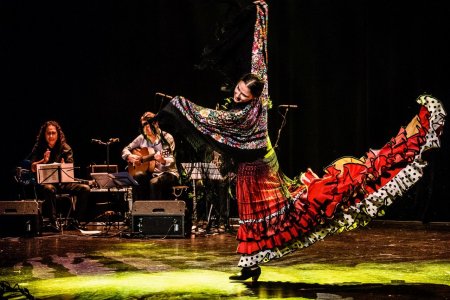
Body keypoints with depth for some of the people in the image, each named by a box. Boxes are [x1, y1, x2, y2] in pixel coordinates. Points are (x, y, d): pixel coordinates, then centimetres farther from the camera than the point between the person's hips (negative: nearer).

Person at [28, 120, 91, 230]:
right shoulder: (38, 148, 4)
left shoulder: (65, 148, 8)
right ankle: (53, 221, -28)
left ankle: (76, 220, -8)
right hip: (45, 182, -3)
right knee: (49, 189, -40)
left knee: (85, 189, -17)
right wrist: (43, 161, -23)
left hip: (62, 182, 3)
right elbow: (33, 168, -5)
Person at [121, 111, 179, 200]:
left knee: (154, 182, -35)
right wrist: (130, 157, -8)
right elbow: (125, 150, 15)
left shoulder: (166, 138, -8)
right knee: (138, 177, -28)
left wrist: (162, 160, -37)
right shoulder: (142, 138, 6)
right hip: (150, 172, 4)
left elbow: (172, 161, -14)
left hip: (167, 173, -4)